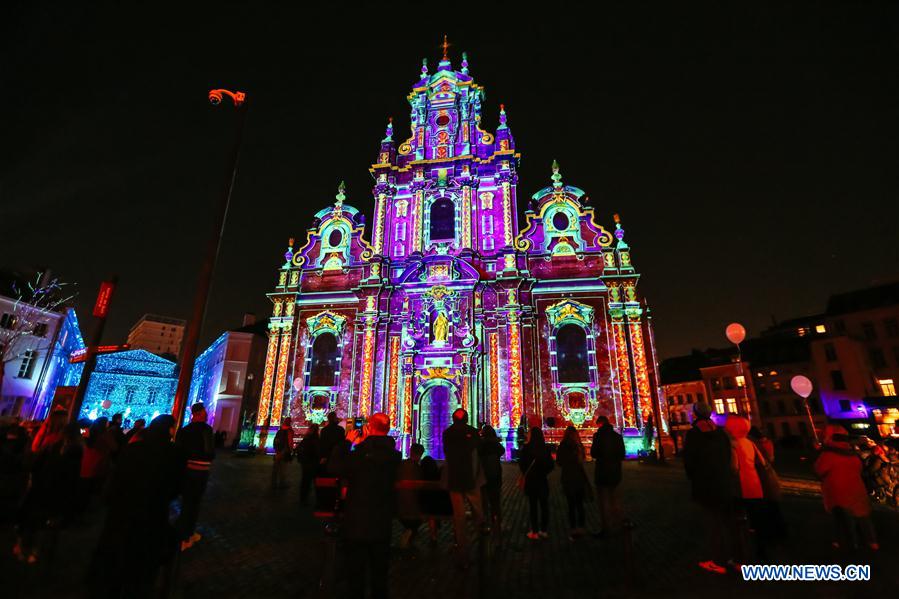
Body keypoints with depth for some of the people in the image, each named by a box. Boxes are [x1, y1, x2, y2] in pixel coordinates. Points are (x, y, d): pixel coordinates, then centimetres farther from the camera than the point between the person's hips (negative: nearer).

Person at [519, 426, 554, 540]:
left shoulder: (526, 448, -14)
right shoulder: (546, 448, -4)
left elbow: (521, 463, -9)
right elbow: (551, 465, 2)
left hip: (531, 480, -3)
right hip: (542, 480, 3)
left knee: (533, 506, 5)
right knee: (544, 505, 13)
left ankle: (535, 532, 11)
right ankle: (543, 530, 20)